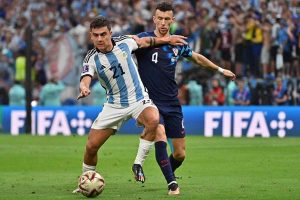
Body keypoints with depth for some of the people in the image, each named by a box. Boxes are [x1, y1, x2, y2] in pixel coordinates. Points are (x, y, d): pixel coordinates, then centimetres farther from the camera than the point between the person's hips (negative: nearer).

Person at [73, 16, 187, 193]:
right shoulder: (91, 59, -11)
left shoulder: (124, 43, -7)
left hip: (139, 99, -1)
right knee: (91, 146, -3)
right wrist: (84, 88, -51)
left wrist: (168, 39, 15)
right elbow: (85, 79, -28)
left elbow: (145, 41, 13)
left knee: (153, 120, -35)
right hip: (114, 104, 1)